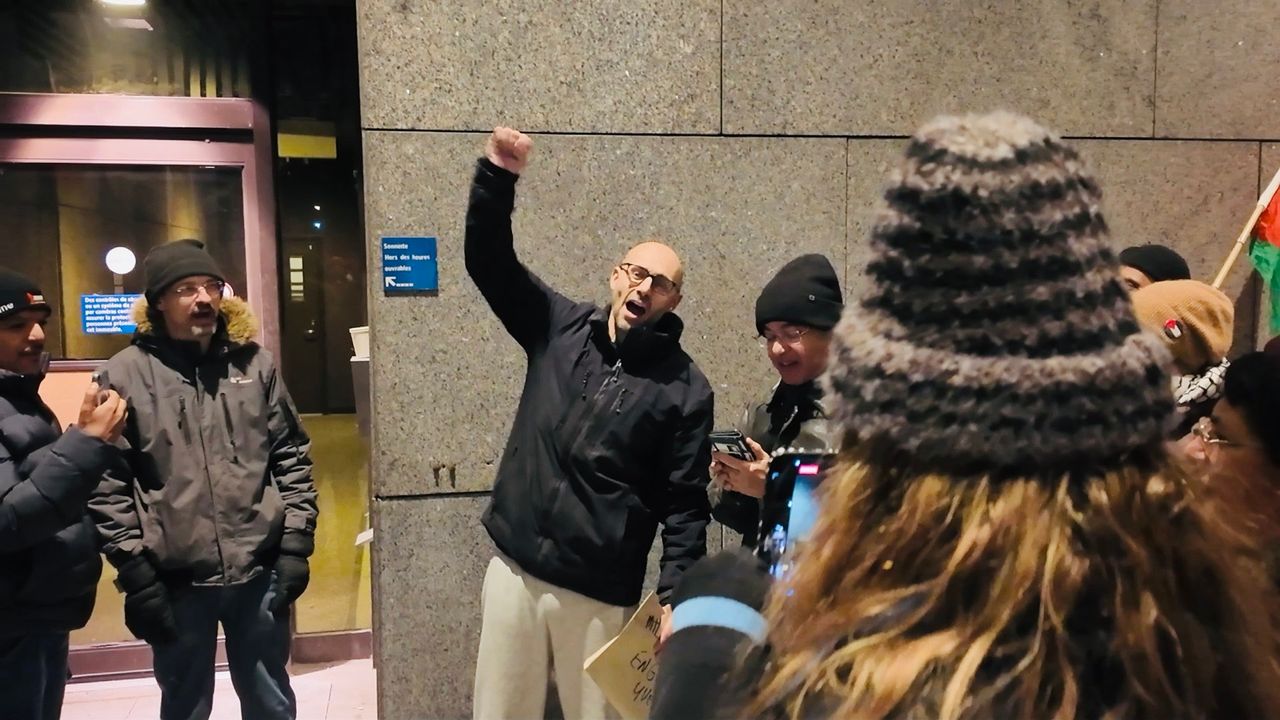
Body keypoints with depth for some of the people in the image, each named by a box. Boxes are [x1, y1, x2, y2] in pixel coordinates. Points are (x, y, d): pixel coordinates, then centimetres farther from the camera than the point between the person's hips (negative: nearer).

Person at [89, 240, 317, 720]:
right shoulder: (126, 374, -4)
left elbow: (292, 457, 5)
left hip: (260, 573, 2)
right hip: (177, 581, -1)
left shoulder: (255, 363, 3)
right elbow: (108, 484, -5)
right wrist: (135, 572, -8)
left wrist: (296, 544, 0)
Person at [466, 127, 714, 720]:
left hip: (599, 593, -3)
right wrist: (498, 176, -12)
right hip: (515, 570, 3)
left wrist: (675, 598, -11)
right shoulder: (560, 328, 3)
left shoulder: (685, 388, -5)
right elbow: (488, 260, 1)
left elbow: (685, 505, -5)